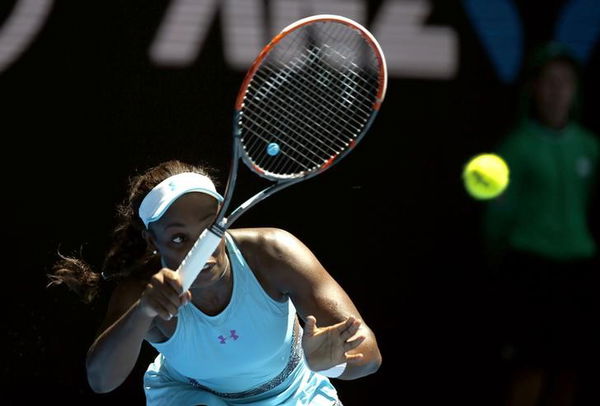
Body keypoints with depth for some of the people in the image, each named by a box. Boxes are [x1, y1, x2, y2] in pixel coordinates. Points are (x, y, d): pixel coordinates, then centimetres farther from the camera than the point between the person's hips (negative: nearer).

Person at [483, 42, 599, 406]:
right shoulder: (519, 145, -4)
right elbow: (500, 210, -1)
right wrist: (501, 260, 2)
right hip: (530, 264, -4)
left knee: (570, 365, 5)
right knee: (532, 365, -9)